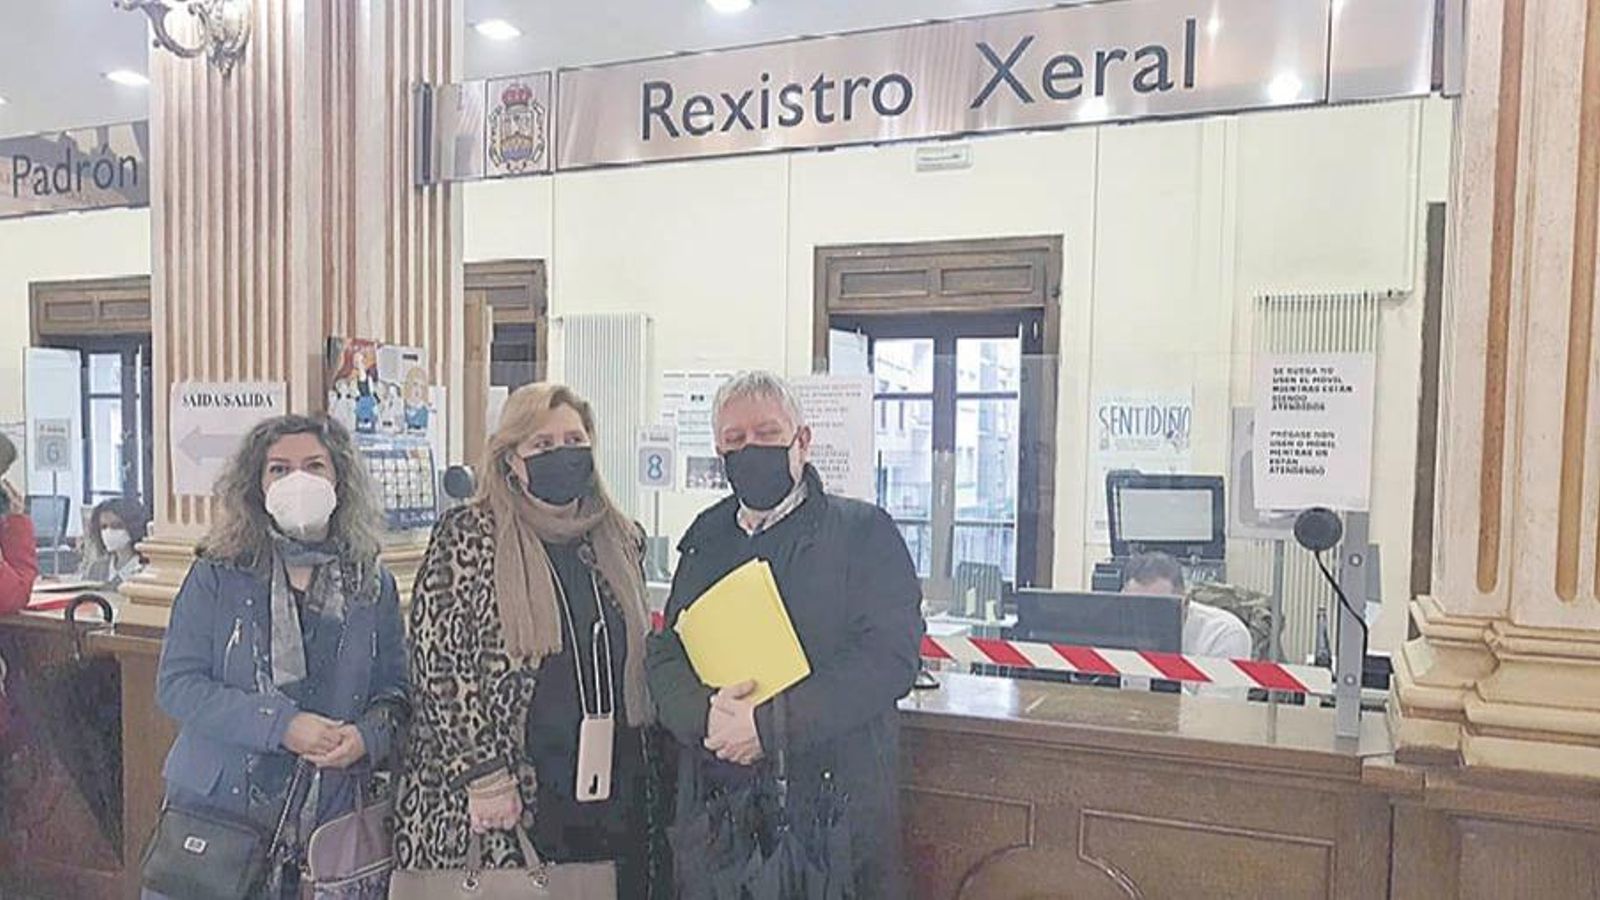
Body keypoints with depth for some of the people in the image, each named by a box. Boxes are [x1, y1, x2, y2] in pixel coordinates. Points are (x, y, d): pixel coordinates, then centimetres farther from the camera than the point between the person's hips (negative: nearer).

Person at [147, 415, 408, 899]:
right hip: (213, 807, -1)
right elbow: (176, 684, -9)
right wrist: (282, 726, -19)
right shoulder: (217, 577, -3)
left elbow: (394, 691, 5)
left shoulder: (373, 585, 2)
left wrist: (367, 737, -16)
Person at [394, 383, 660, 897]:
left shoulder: (622, 539, 9)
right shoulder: (468, 537, -7)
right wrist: (482, 774, -13)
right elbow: (437, 663, -10)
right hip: (507, 800, -4)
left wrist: (647, 768, 14)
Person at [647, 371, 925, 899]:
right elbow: (665, 657, 9)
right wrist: (705, 713, -14)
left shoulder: (865, 533, -3)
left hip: (837, 806, -3)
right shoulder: (705, 540, 13)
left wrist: (770, 724, -19)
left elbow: (891, 657, -14)